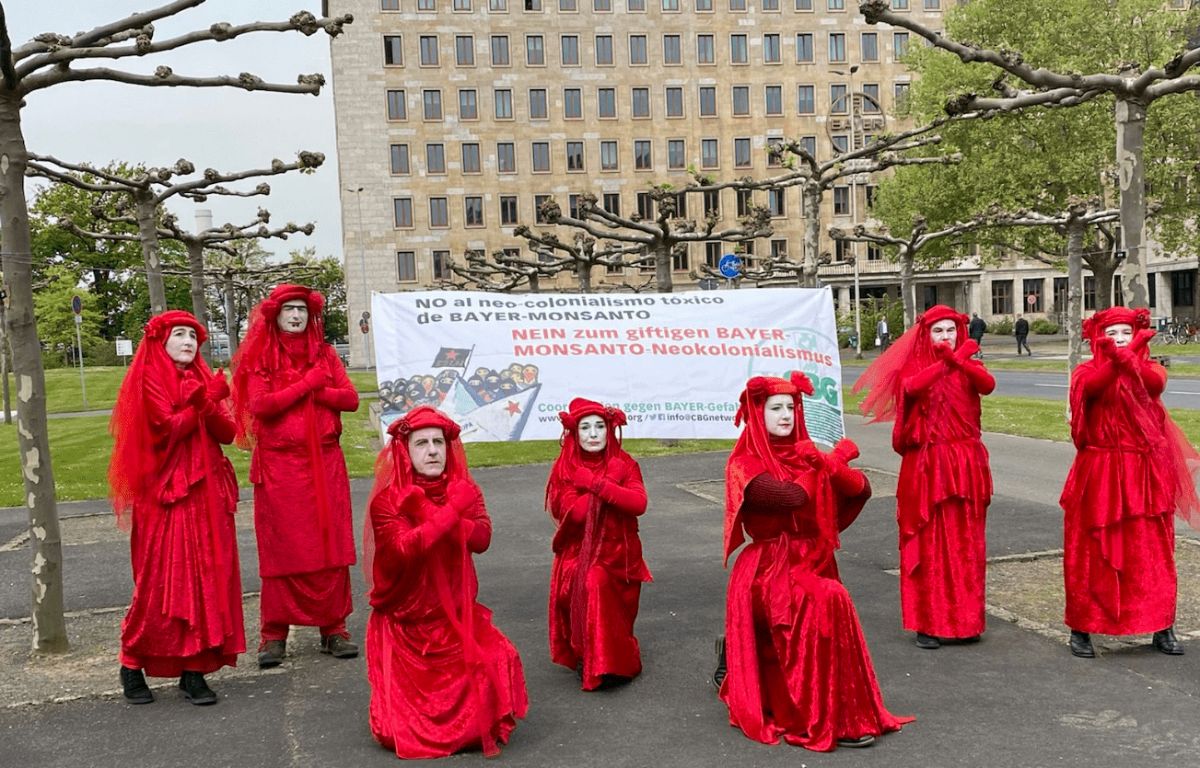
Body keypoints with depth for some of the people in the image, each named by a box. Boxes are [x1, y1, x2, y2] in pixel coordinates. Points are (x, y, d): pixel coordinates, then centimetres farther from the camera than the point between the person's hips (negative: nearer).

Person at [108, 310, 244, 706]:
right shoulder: (148, 380, -1)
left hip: (207, 492, 5)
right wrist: (207, 399, -11)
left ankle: (194, 669, 5)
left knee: (207, 578, 0)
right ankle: (132, 663, 14)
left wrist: (207, 403, -13)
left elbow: (227, 433, 4)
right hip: (166, 495, -5)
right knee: (164, 580, -3)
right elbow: (169, 427, -15)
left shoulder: (202, 379, 15)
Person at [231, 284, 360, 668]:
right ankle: (274, 634, 9)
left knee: (330, 546, 2)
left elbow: (351, 399, 3)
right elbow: (259, 405, -12)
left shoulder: (324, 354, 12)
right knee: (280, 549, 0)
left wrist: (317, 392, -12)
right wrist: (308, 384, -9)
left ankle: (333, 628, 10)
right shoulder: (259, 358, 3)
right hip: (279, 464, -3)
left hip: (325, 461, 3)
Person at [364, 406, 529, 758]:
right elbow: (402, 549, -27)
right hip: (404, 625, -2)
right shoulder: (387, 501, -10)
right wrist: (450, 512, -28)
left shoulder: (465, 491, 1)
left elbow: (481, 539, -15)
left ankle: (484, 726, 5)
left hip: (457, 617, 3)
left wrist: (432, 515, -26)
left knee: (499, 662, -25)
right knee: (399, 731, -7)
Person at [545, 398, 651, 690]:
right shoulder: (565, 469, -1)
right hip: (579, 554, 0)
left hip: (618, 553, 0)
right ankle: (592, 661, -7)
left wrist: (595, 484, -20)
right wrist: (610, 481, -16)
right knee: (591, 584, -23)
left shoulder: (624, 463, 1)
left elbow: (639, 503, -15)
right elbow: (574, 512, -16)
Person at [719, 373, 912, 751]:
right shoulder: (745, 464, -7)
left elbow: (861, 490, 1)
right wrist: (838, 458, -9)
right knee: (828, 600, -30)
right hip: (769, 568, -6)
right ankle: (832, 719, -20)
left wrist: (826, 463, -19)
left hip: (812, 562, 6)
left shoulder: (807, 454, 10)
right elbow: (792, 497, -23)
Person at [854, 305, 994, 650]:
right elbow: (912, 387, -20)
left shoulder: (967, 364, 10)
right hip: (926, 465, -2)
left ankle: (966, 619, 15)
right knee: (928, 544, -2)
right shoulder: (914, 365, 4)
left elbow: (988, 384, -13)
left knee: (966, 544, 5)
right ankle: (928, 623, 5)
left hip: (965, 464, 3)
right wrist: (948, 361, -18)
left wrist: (957, 360, -29)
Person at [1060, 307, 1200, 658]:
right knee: (1092, 553, 1)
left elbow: (1155, 382, -18)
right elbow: (1092, 386, -20)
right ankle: (1081, 628, 10)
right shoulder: (1087, 371, 4)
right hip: (1099, 474, -1)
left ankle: (1162, 627, 17)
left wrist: (1126, 356, -36)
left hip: (1144, 474, 2)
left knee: (1152, 553, 5)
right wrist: (1115, 356, -34)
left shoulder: (1151, 368, 7)